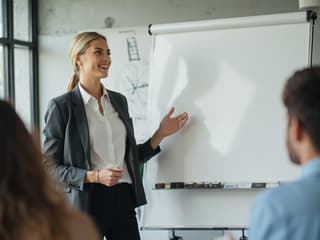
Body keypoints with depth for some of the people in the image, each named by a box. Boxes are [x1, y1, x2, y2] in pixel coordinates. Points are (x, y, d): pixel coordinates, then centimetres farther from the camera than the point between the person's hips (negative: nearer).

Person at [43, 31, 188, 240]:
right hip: (88, 203, -4)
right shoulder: (62, 106, -7)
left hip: (124, 200, 5)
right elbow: (49, 167, -7)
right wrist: (95, 176, -18)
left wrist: (161, 134, 4)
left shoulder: (119, 100, 10)